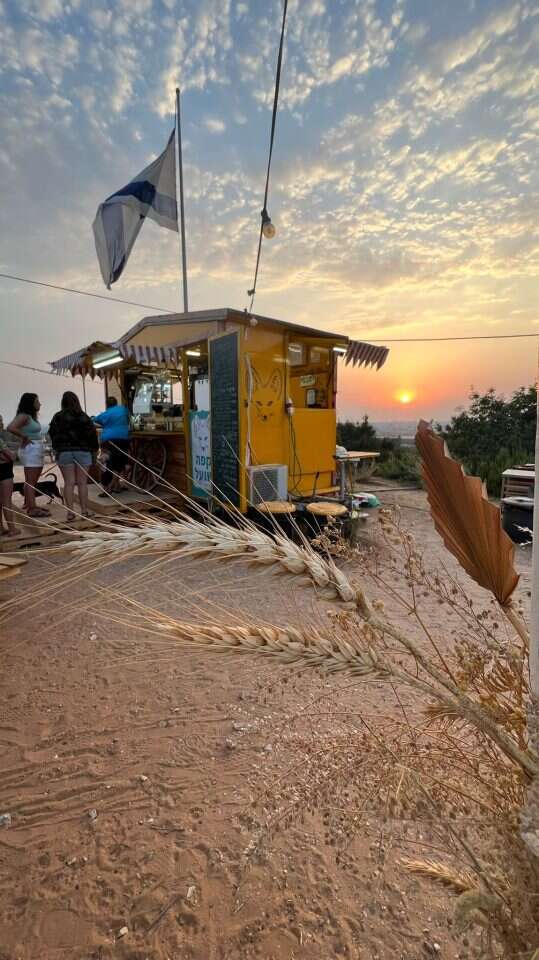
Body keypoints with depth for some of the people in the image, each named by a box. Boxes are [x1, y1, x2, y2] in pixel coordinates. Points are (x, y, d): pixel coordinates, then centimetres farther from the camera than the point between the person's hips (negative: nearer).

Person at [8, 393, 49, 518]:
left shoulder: (32, 416, 16)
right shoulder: (24, 416, -12)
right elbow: (11, 427, -25)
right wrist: (25, 437, -17)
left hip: (37, 450, 9)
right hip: (30, 450, -9)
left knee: (32, 481, 15)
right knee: (30, 481, -8)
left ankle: (29, 504, 24)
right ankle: (32, 509, -6)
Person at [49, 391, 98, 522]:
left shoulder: (58, 417, 1)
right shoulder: (84, 417, -1)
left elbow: (52, 434, 4)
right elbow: (92, 434, -1)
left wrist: (57, 449, 14)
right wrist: (93, 449, 9)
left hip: (64, 452, 0)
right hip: (83, 451, 0)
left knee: (69, 483, 2)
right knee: (82, 482, 5)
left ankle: (70, 512, 1)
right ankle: (84, 510, 10)